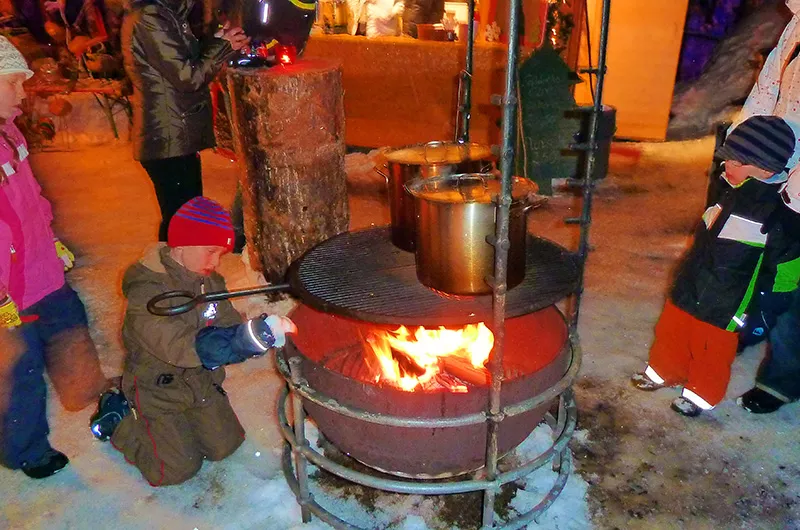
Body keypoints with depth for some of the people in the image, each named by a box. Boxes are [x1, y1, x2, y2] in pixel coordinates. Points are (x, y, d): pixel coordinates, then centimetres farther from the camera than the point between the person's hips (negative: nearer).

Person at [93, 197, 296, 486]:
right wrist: (254, 334, -53)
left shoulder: (209, 281, -6)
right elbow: (180, 346, -43)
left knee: (225, 446, 9)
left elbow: (228, 330, -12)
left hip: (200, 380, 7)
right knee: (179, 468, 0)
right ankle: (118, 418, 19)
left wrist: (270, 334, -35)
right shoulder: (147, 290, -29)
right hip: (157, 388, -6)